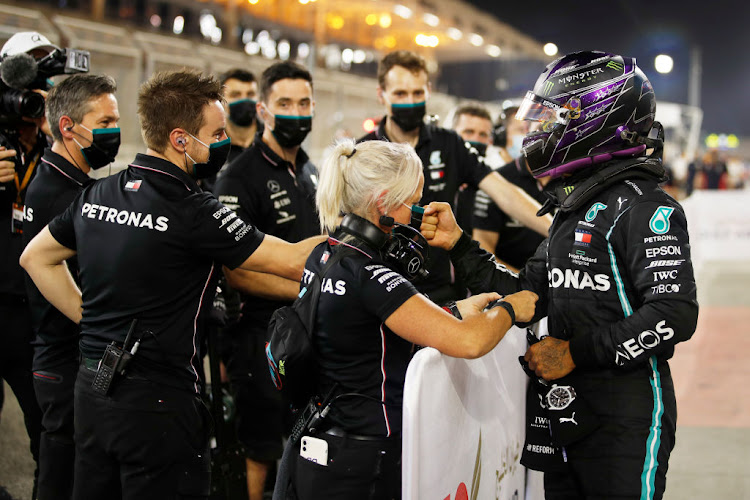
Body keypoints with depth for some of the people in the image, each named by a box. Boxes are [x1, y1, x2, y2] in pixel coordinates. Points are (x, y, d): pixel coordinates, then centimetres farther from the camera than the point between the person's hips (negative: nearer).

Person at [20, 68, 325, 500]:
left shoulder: (97, 194, 5)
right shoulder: (192, 211, -18)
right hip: (158, 400, -7)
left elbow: (35, 257, 19)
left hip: (92, 388, 8)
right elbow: (293, 261, -15)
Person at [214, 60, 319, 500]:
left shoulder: (309, 170, 13)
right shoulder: (240, 178, -15)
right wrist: (303, 289, -20)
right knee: (260, 451, 1)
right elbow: (234, 271, -20)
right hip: (263, 332, -8)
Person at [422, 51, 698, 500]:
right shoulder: (573, 209, 15)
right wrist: (457, 244, 6)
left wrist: (577, 352, -20)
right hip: (564, 413, 9)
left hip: (625, 421, -8)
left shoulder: (643, 206, -14)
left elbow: (675, 314, -24)